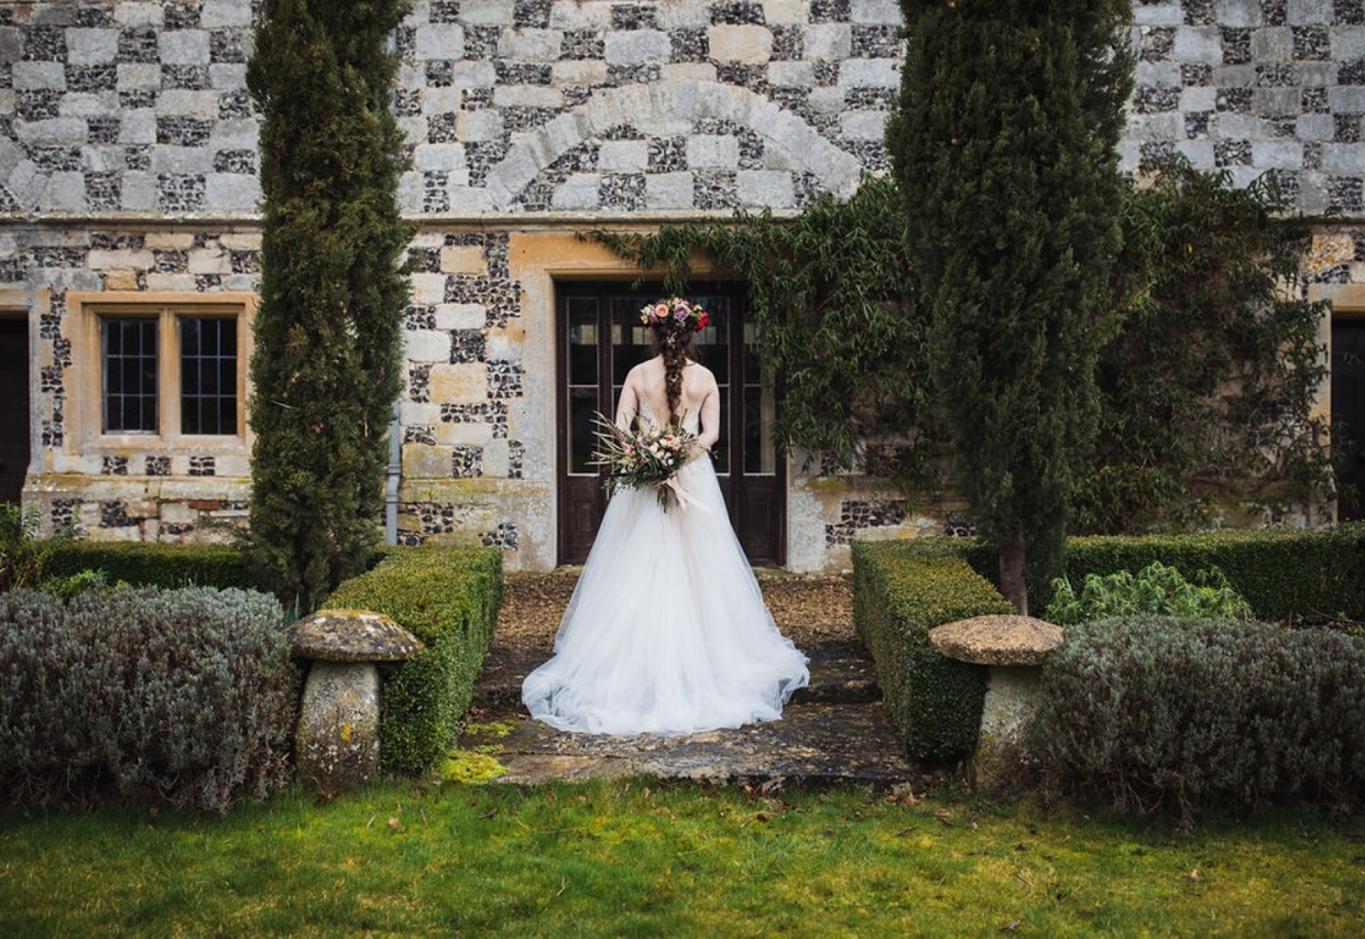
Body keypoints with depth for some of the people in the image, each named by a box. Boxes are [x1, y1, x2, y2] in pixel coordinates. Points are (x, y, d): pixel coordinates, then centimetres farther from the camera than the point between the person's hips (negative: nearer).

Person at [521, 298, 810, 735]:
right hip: (694, 480, 0)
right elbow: (711, 433, -6)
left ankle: (636, 665, 9)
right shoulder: (705, 377, 0)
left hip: (643, 475, 0)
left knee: (639, 572, 5)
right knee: (695, 571, 8)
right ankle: (704, 658, 14)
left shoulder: (638, 374, -1)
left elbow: (620, 426, -8)